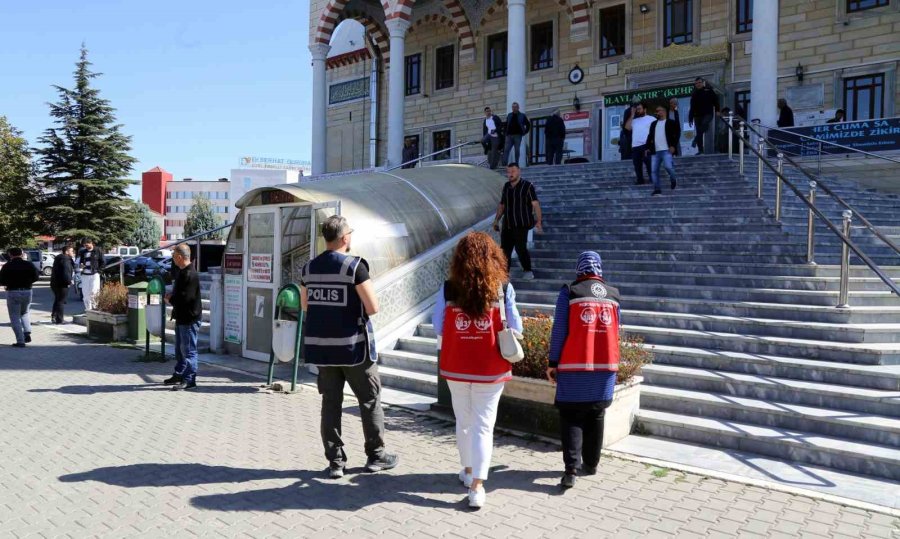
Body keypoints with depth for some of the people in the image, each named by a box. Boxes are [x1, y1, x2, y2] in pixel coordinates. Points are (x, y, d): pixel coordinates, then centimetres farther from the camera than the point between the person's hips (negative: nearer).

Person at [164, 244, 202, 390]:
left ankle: (190, 379, 2)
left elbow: (185, 297, -26)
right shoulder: (182, 272, 12)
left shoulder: (190, 275, -21)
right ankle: (179, 375, 31)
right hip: (181, 317, 11)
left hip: (189, 319, -11)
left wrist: (170, 299, -10)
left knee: (188, 350, -4)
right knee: (180, 348, 19)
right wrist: (171, 296, 2)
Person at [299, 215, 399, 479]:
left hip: (321, 346, 5)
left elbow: (305, 305, 17)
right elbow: (373, 308, -15)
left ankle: (335, 461, 12)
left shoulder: (309, 268, 6)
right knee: (370, 399, 10)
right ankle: (376, 455, 19)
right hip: (353, 346, -5)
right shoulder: (354, 266, -13)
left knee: (330, 402, 10)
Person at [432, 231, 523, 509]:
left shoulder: (448, 289, -9)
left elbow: (438, 327, -5)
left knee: (463, 422, 19)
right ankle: (477, 485, 0)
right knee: (483, 425, 5)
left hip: (456, 367, 2)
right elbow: (515, 329, -8)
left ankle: (468, 471, 35)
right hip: (490, 369, -1)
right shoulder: (503, 288, -11)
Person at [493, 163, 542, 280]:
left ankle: (528, 271, 9)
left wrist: (539, 221, -21)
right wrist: (496, 219, 17)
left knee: (520, 248, -9)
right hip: (507, 225, 6)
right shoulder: (506, 186, 12)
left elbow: (535, 204, -12)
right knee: (505, 249, 5)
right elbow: (502, 205, 22)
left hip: (521, 225, -6)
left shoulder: (527, 186, -5)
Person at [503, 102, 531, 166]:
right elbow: (506, 125, 23)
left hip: (517, 136, -2)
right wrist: (506, 133, 12)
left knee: (517, 151, 0)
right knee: (506, 149, -9)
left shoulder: (522, 116, 4)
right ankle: (504, 163, -14)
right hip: (509, 136, 3)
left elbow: (528, 125, 9)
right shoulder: (509, 115, 14)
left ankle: (516, 164, 6)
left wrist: (524, 132, 3)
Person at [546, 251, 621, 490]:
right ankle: (590, 464, 25)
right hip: (605, 366, 4)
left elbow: (559, 331, -8)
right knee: (596, 417, 16)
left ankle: (571, 469, -8)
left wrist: (552, 363, -1)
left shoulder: (569, 292, -7)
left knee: (571, 417, 2)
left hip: (574, 367, -3)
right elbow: (615, 333, 12)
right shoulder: (613, 295, 6)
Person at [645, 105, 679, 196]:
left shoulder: (671, 122, 7)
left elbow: (676, 135, 0)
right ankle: (657, 189, 3)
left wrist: (673, 146, -12)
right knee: (654, 170, -2)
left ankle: (673, 179, 9)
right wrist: (647, 147, 10)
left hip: (667, 150, -5)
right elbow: (650, 136, 20)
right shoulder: (653, 124, 22)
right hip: (655, 151, 5)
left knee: (668, 166, -20)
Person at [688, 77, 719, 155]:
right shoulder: (694, 94, 15)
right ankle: (700, 150, 2)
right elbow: (692, 107, 16)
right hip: (697, 115, 3)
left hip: (708, 114, -3)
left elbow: (715, 100, 5)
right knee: (698, 132, -1)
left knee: (704, 124, -34)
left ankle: (696, 139, -37)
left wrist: (717, 110, -7)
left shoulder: (708, 90, 6)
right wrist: (690, 118, 11)